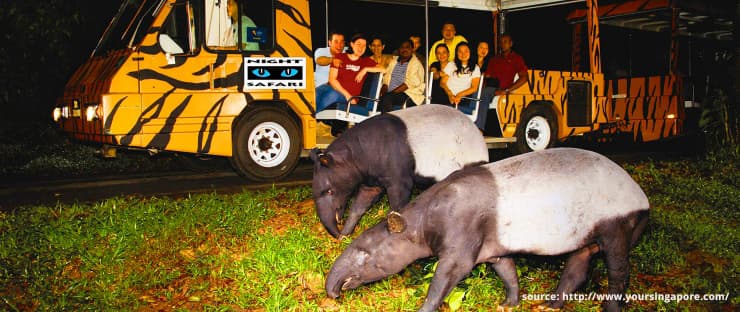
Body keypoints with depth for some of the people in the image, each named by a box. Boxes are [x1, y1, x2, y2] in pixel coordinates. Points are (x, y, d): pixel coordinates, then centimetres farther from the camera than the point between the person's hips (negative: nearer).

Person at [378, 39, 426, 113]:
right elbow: (386, 78, 14)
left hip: (408, 95, -6)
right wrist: (384, 91, -5)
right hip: (390, 94, 6)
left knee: (386, 98, -30)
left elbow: (409, 83, -11)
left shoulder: (416, 63, 0)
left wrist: (393, 92, -18)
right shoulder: (393, 61, 20)